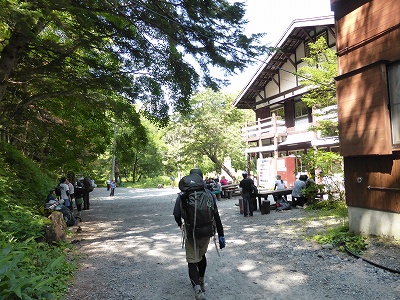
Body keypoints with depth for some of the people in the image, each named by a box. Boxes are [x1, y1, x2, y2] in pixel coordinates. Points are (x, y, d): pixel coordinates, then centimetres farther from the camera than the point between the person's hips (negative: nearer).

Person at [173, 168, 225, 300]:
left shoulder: (183, 195, -8)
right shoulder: (208, 194, -5)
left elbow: (176, 215, -7)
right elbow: (216, 216, -6)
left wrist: (180, 225, 15)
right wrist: (221, 235, -1)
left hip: (191, 234, -2)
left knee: (192, 261, 8)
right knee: (201, 255, 27)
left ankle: (197, 288, -14)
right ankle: (201, 282, 43)